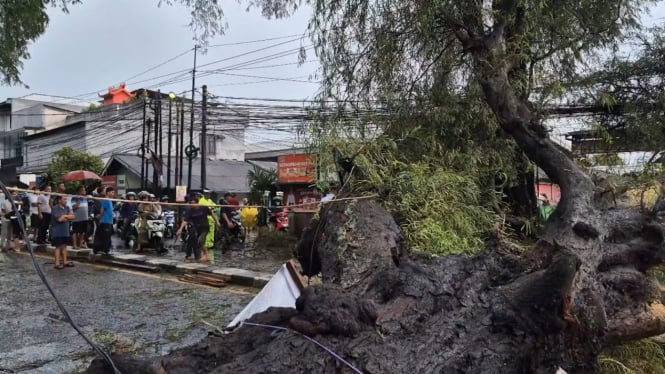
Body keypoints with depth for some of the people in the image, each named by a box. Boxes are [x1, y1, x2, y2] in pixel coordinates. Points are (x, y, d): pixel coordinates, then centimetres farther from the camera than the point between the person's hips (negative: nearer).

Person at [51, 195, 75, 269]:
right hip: (57, 230, -6)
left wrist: (65, 216, -11)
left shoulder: (67, 208, 9)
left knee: (64, 246, 10)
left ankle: (65, 261, 16)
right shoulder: (55, 208, -10)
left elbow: (72, 217, 2)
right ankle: (57, 263, 2)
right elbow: (59, 219, -19)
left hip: (65, 230, 6)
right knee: (58, 246, -2)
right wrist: (68, 217, -5)